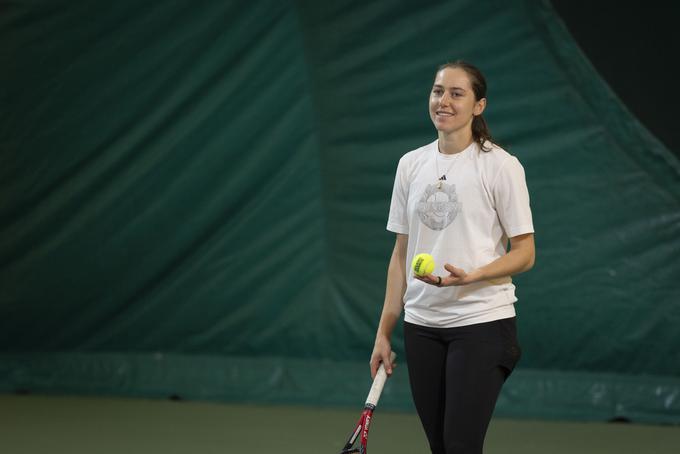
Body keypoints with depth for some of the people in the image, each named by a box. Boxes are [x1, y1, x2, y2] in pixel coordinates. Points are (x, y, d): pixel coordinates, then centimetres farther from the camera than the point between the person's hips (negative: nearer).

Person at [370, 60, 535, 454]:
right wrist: (384, 332, 10)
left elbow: (524, 253, -6)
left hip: (482, 322, -5)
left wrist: (469, 276, -24)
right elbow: (402, 253, 14)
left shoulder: (500, 166, -6)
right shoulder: (411, 164, 9)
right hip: (422, 325, 5)